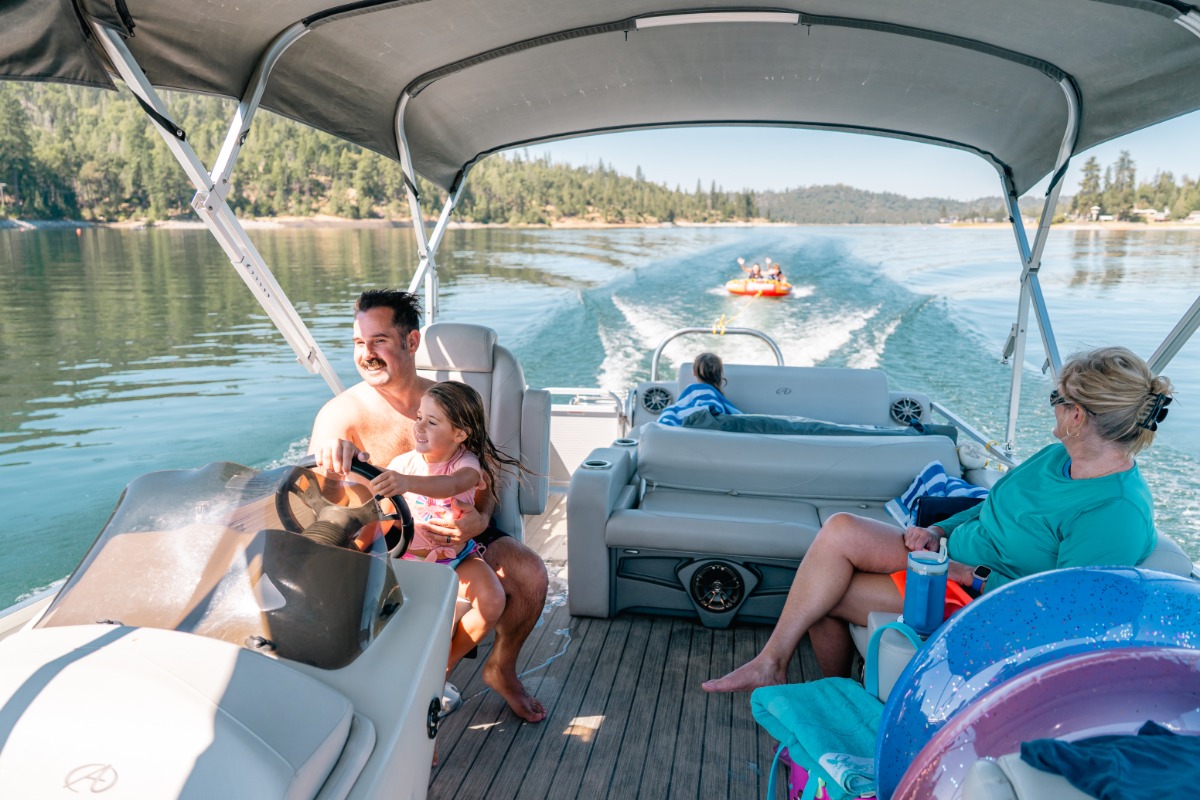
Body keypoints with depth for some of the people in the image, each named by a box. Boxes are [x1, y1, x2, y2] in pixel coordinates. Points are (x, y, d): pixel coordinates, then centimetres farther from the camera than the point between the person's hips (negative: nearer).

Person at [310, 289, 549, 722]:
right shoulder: (341, 413, -11)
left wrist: (480, 520, -23)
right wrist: (330, 454, -47)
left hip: (453, 530, 2)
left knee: (530, 575, -17)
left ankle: (501, 668, 12)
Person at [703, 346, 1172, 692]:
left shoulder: (1118, 513, -22)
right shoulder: (1060, 456, 5)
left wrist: (976, 576, -20)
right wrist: (939, 532, 2)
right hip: (949, 557, 9)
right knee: (838, 530, -9)